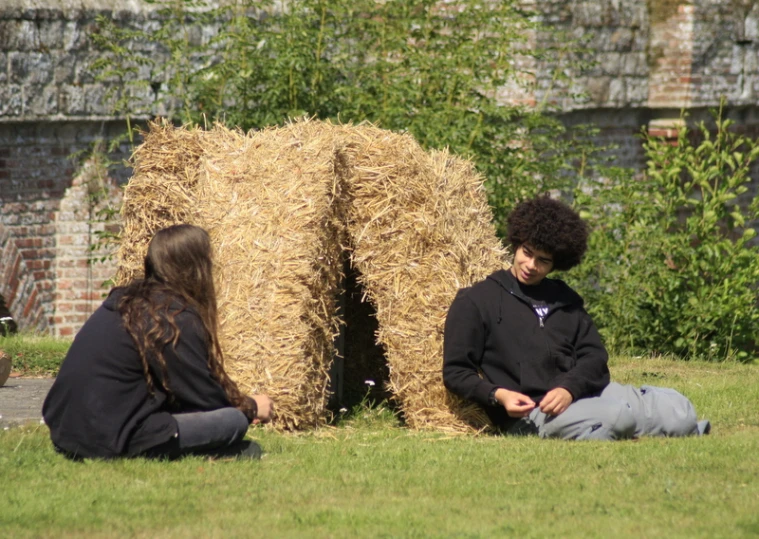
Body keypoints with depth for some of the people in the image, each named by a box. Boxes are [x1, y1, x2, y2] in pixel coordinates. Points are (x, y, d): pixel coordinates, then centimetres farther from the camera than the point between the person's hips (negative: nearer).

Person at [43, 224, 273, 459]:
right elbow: (205, 398, -3)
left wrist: (236, 403, 27)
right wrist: (251, 408, 16)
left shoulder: (125, 301, 16)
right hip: (111, 445, -9)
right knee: (234, 420, -8)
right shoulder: (175, 318, -10)